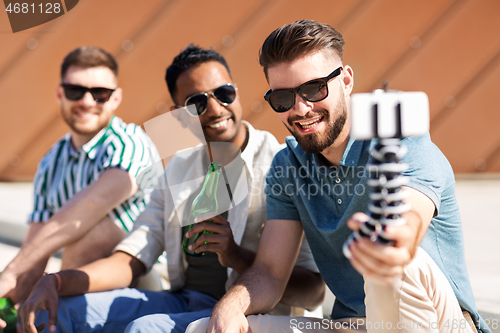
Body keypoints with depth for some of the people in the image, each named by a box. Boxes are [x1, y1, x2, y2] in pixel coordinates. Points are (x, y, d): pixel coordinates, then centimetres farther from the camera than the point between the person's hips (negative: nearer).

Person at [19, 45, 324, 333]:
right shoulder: (179, 171, 11)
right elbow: (132, 259, 5)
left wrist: (237, 257, -28)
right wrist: (55, 282, -11)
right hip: (182, 303, 6)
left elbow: (313, 292, -14)